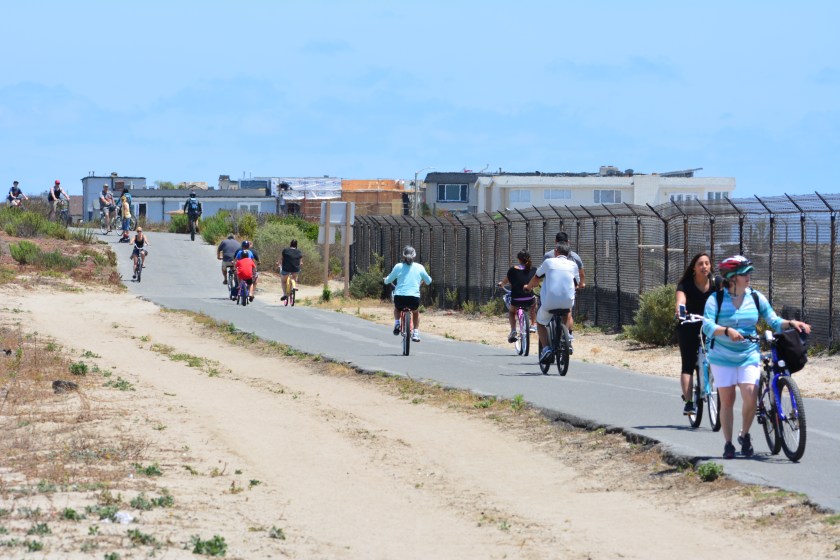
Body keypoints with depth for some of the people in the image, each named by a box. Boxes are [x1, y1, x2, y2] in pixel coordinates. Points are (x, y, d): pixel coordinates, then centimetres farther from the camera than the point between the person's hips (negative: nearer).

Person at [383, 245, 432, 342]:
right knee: (416, 312, 33)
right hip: (414, 298, 0)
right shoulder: (420, 267, 5)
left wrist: (385, 279, 36)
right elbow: (428, 281, 18)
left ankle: (396, 323, 11)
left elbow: (388, 280, 12)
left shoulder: (398, 266, 4)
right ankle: (416, 332, 20)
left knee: (397, 308, 35)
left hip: (399, 297, 0)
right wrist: (422, 279, 40)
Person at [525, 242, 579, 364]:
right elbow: (576, 283, 24)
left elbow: (536, 278, 18)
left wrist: (528, 287, 38)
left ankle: (546, 348, 0)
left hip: (549, 302, -2)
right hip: (567, 301, 2)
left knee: (541, 323, 21)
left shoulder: (548, 262, 7)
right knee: (567, 314, 37)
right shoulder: (573, 265, 12)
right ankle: (568, 339, 19)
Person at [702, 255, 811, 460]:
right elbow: (707, 326, -19)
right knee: (727, 401, 2)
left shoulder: (756, 297, 1)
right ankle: (728, 443, 16)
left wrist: (791, 323, -16)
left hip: (749, 356, 2)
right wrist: (727, 331, -36)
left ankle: (745, 435, 10)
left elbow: (774, 321, 2)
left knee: (750, 396, -14)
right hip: (723, 357, -1)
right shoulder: (716, 299, -8)